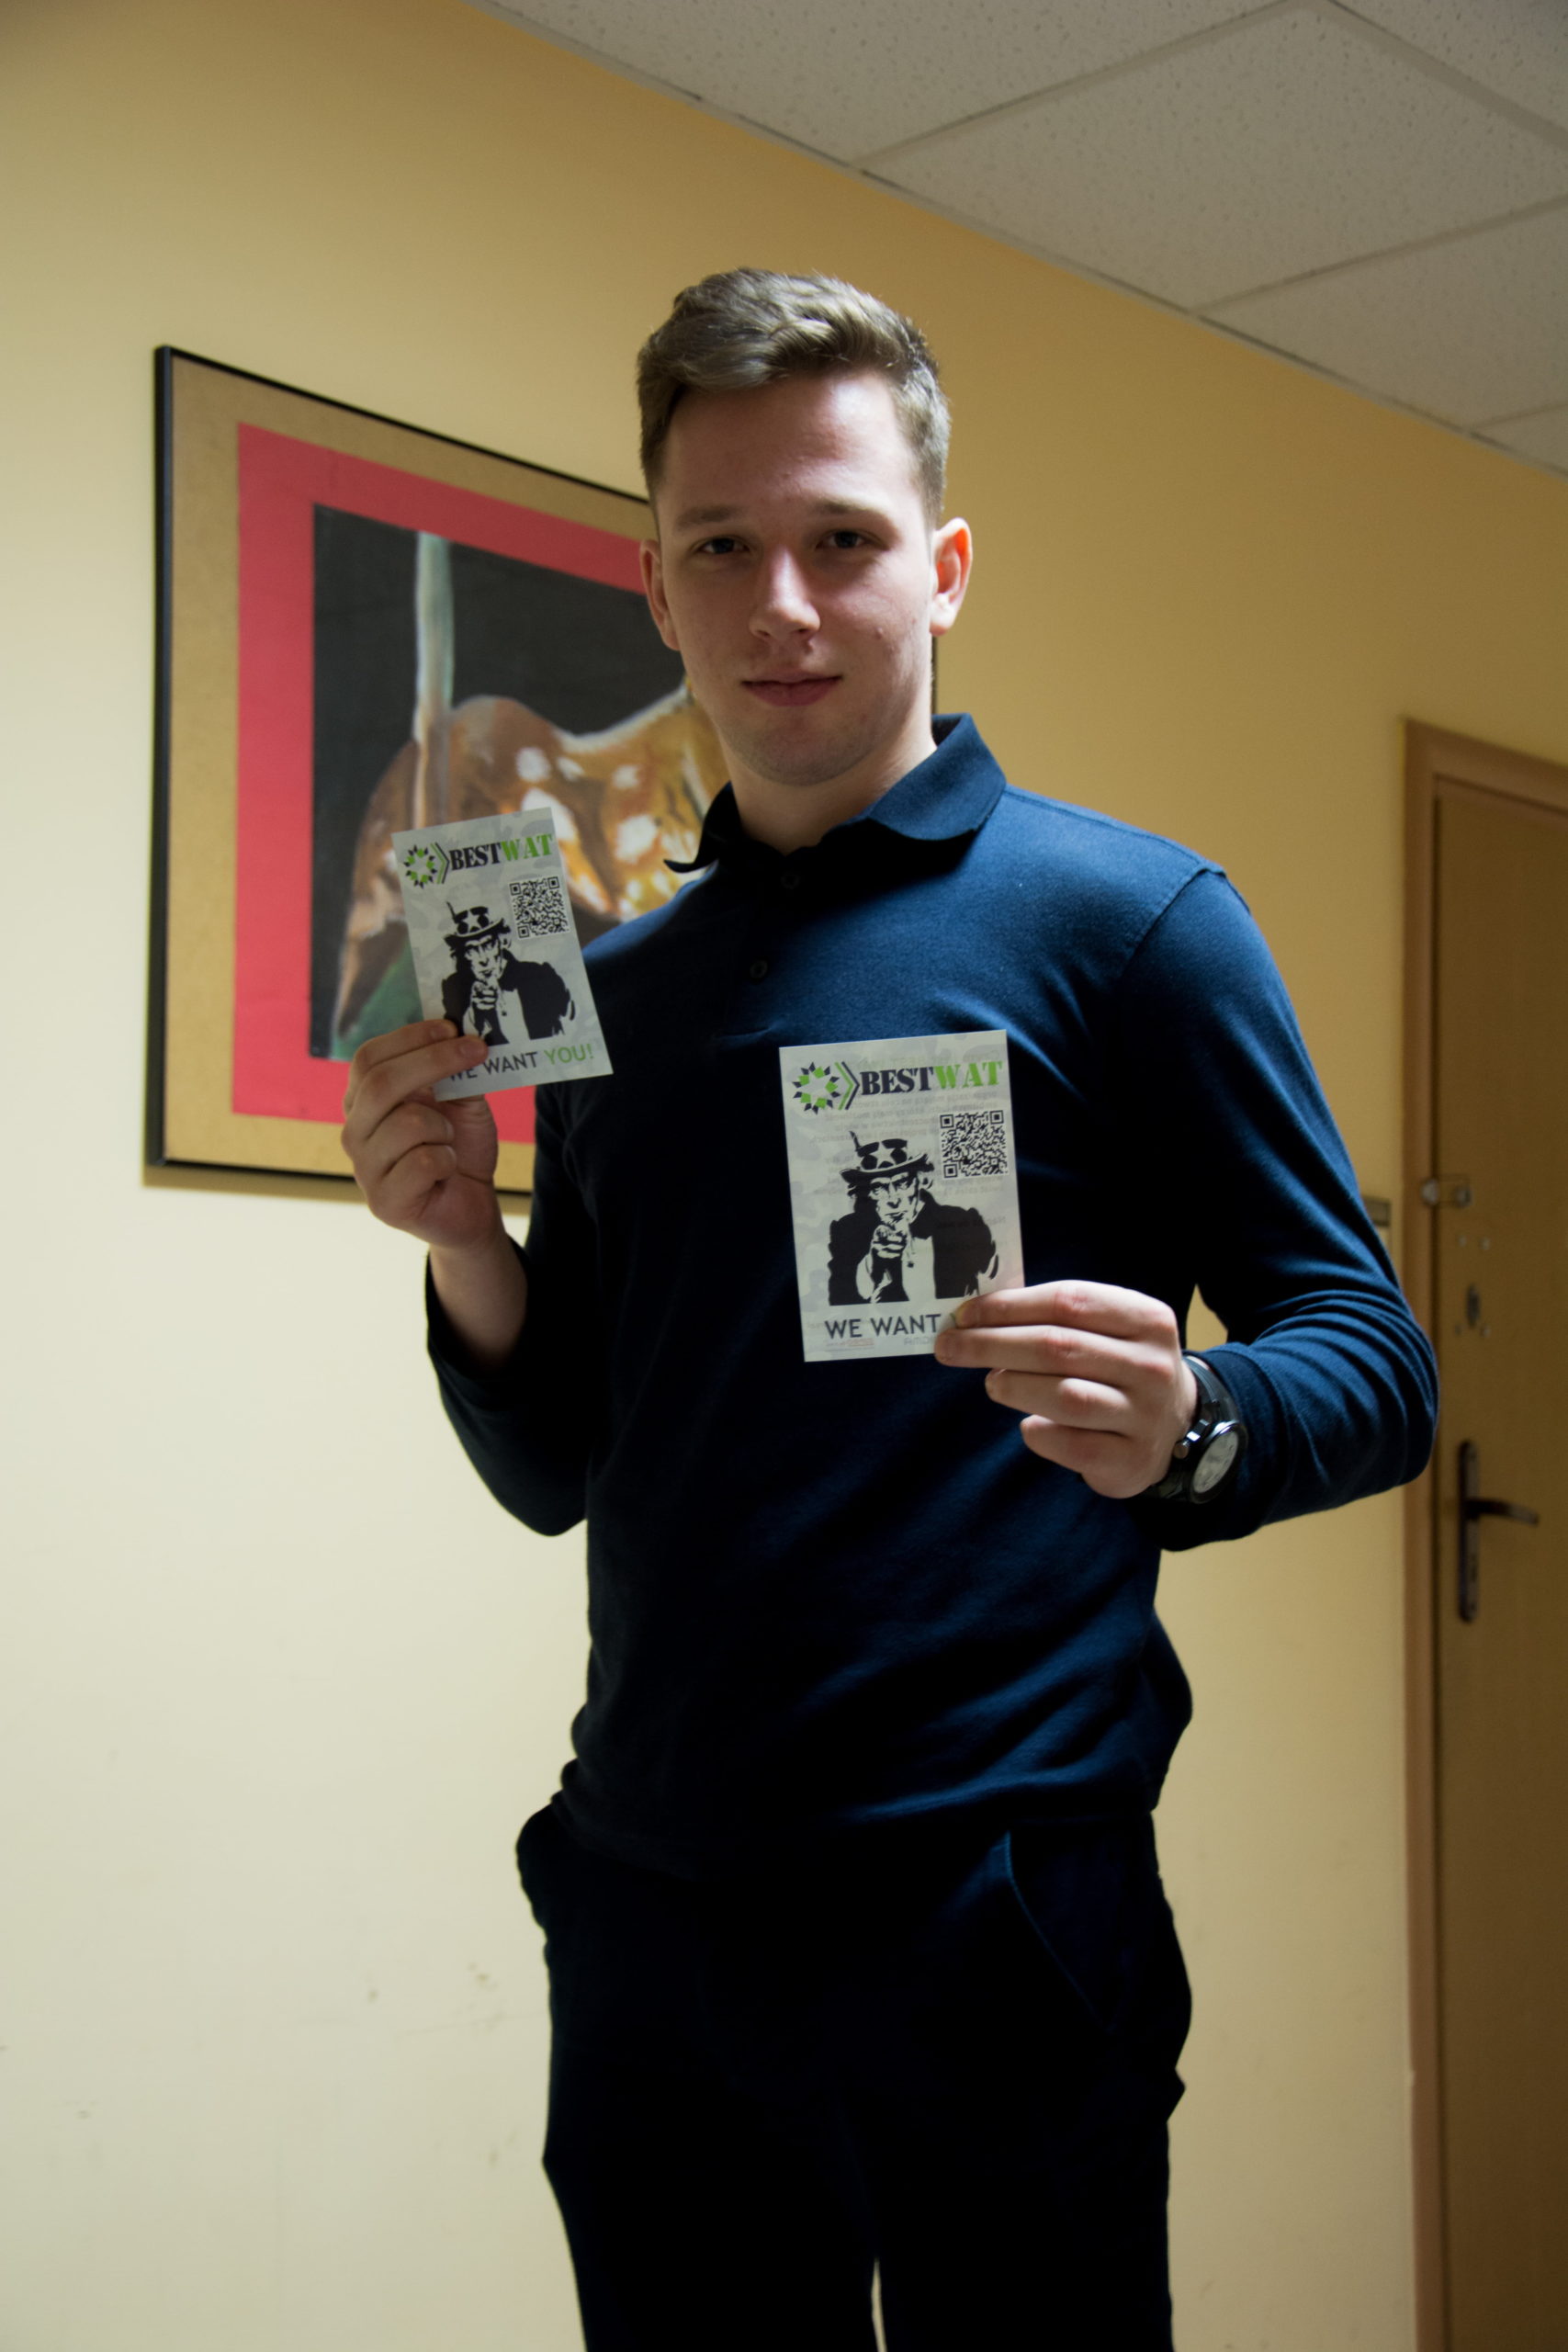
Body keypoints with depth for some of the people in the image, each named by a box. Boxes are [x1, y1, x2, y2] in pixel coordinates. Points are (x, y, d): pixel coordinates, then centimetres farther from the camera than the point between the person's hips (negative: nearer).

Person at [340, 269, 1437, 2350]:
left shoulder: (1120, 914, -4)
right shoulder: (609, 989, 11)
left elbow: (1375, 1364, -6)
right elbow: (562, 1472, 14)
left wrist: (1188, 1431, -27)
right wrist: (467, 1248, -6)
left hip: (983, 1917, -4)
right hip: (643, 1904, 5)